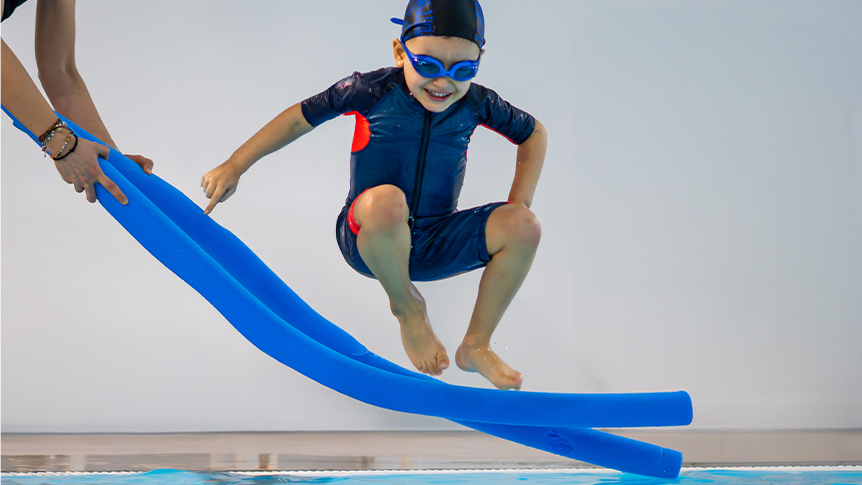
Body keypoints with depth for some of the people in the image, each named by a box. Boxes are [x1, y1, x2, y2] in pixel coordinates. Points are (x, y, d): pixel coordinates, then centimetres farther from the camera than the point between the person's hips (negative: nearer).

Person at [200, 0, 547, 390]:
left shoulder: (475, 103, -4)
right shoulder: (372, 91, -13)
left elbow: (534, 133, 11)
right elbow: (300, 117, -2)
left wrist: (517, 212, -2)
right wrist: (233, 167, -3)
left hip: (433, 245, 3)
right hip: (367, 242, -3)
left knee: (525, 227, -20)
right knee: (385, 201, -41)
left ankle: (476, 346, -3)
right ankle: (406, 307, -9)